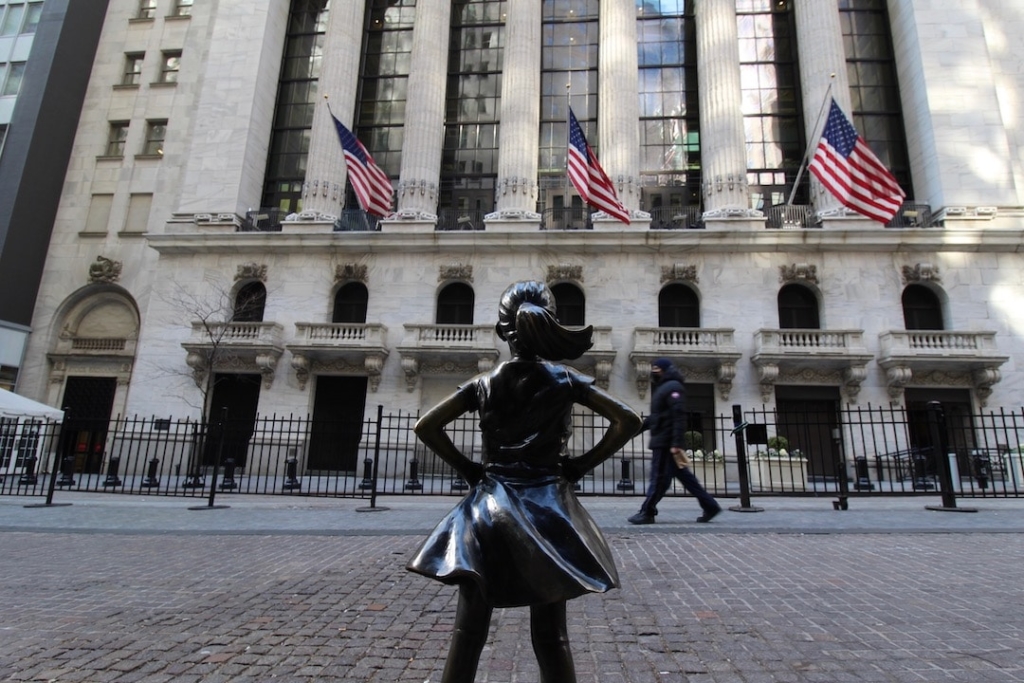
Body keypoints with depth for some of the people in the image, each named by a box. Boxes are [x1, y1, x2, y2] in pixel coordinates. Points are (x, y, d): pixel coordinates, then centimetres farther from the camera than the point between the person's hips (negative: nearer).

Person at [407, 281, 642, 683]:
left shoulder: (483, 384, 2)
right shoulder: (565, 380, -1)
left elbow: (425, 426, 1)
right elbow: (628, 421, -3)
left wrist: (465, 467, 5)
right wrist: (581, 465, 1)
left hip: (488, 508, 1)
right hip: (548, 508, 0)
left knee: (468, 632, 10)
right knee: (551, 637, 8)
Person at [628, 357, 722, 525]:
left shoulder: (673, 387, -10)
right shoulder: (662, 388, 21)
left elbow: (679, 416, -19)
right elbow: (655, 416, 26)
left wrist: (676, 443, -25)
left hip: (666, 441, -10)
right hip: (662, 440, 10)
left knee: (659, 477, -4)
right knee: (683, 475, 11)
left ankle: (647, 513, 1)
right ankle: (710, 506, 17)